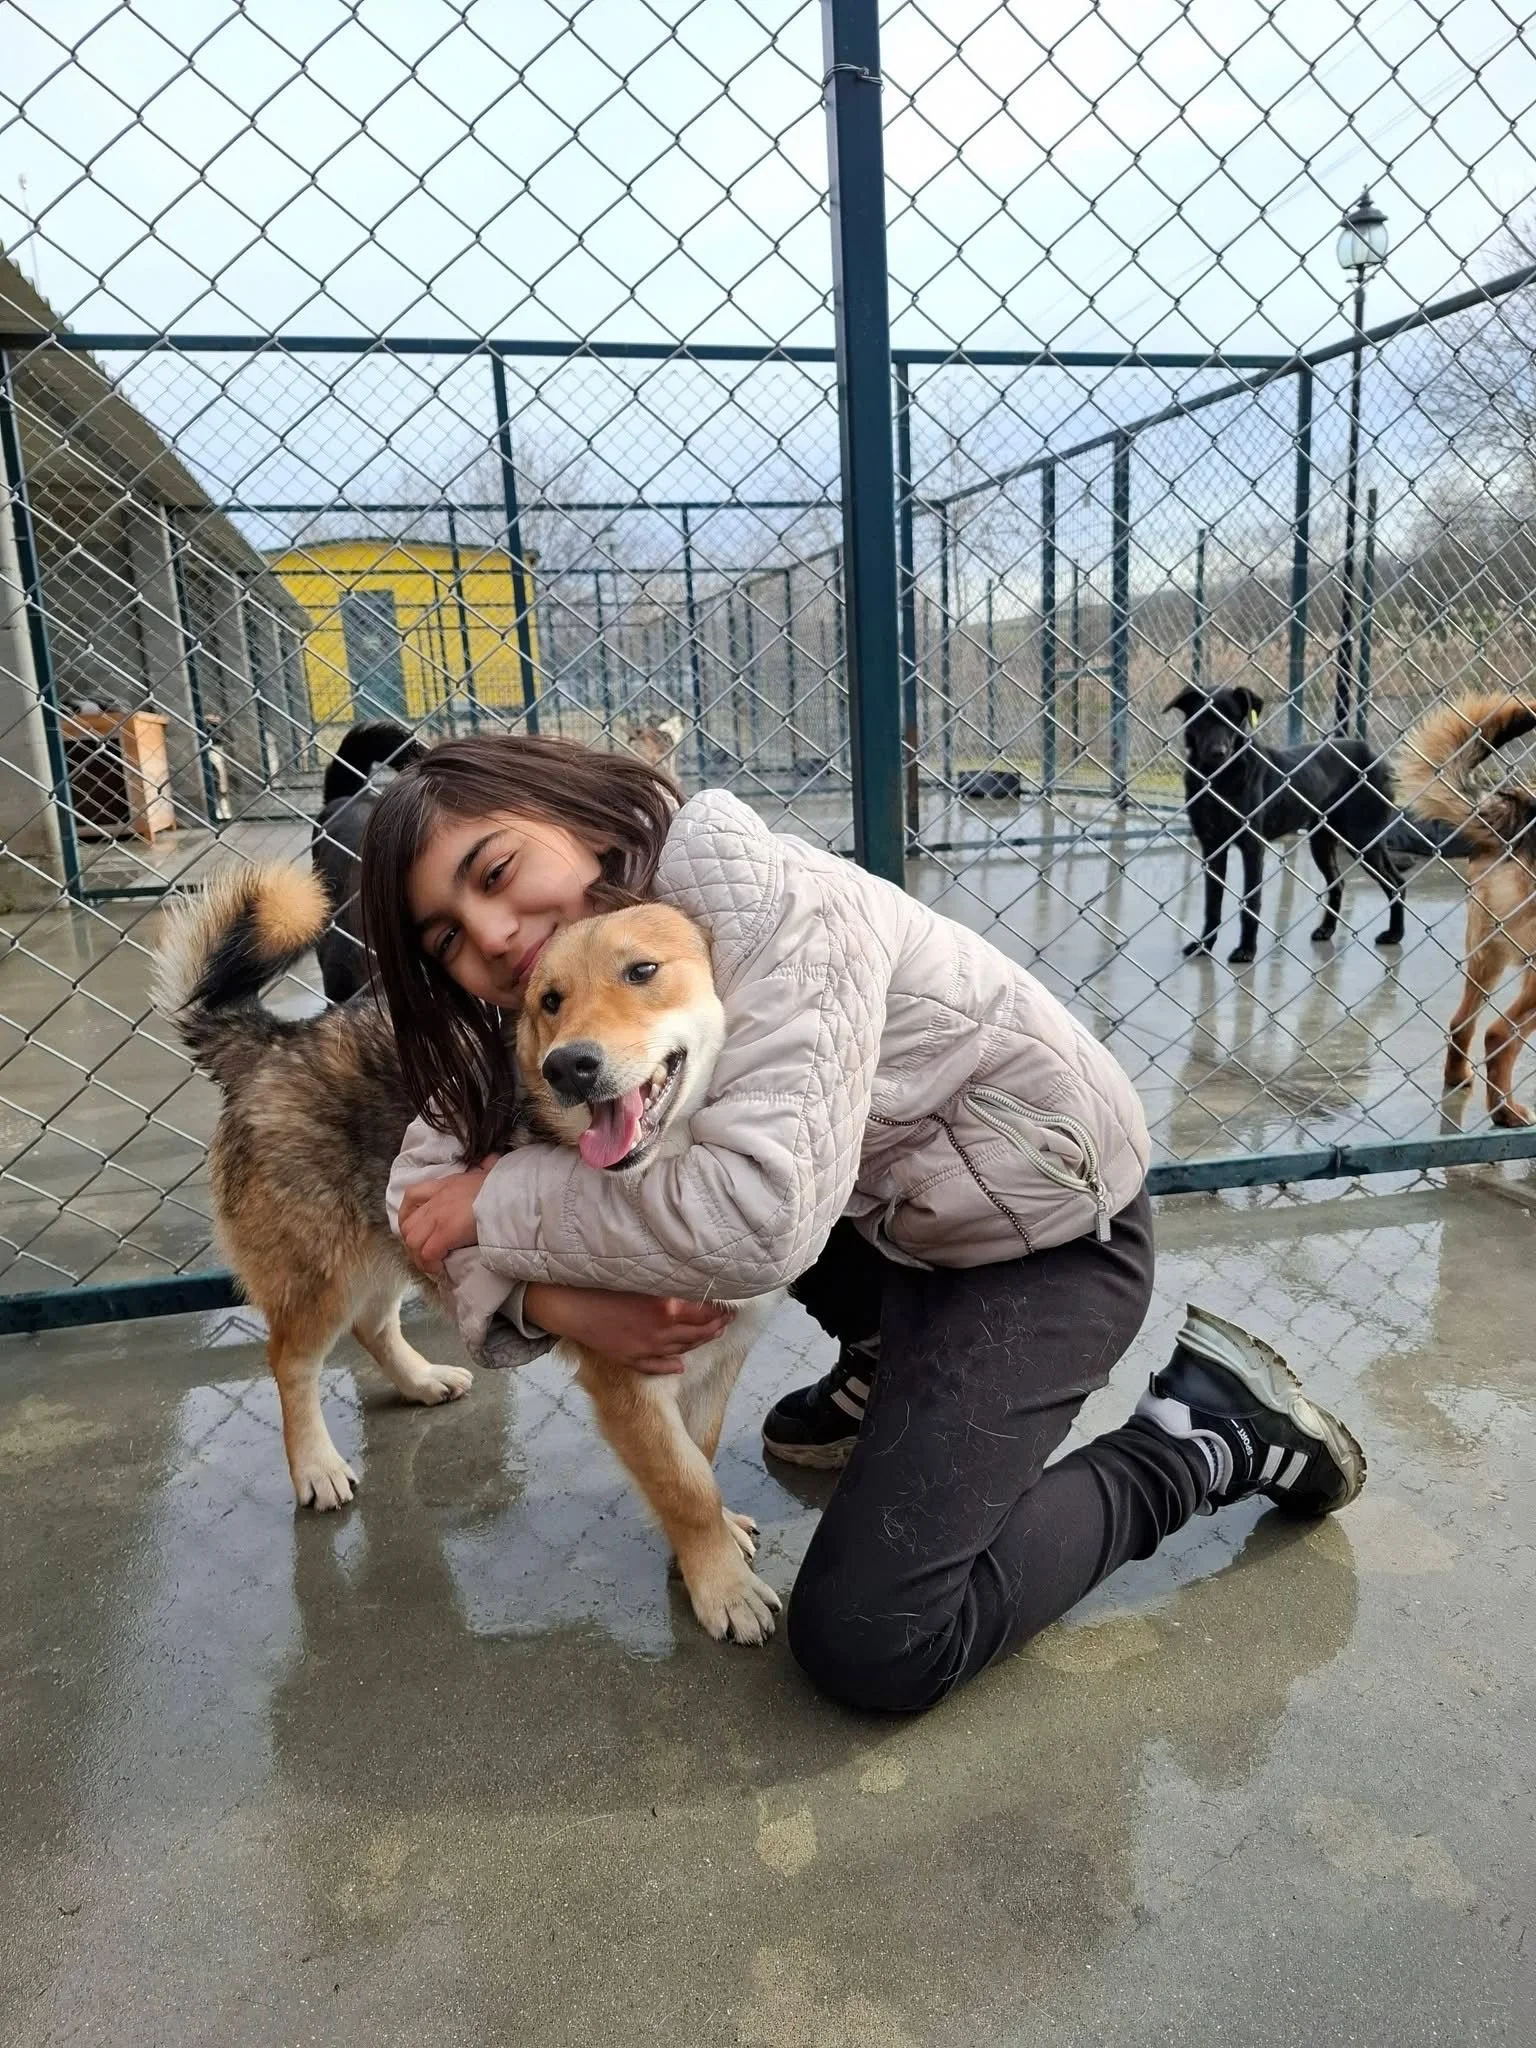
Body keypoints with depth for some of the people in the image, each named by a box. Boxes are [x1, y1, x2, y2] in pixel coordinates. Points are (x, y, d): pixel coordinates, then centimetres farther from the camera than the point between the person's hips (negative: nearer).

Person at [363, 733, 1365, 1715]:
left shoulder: (762, 898, -30)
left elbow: (757, 1219, -39)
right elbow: (433, 1169, -5)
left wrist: (502, 1201, -26)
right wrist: (556, 1298, -23)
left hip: (1046, 1229, -8)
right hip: (898, 1210, 8)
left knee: (871, 1645, -13)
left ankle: (1209, 1432, 4)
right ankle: (891, 1362, 20)